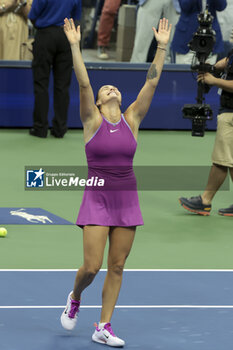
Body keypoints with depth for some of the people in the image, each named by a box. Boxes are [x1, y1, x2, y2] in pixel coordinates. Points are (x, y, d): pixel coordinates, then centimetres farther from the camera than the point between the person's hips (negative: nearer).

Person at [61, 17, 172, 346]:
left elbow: (152, 82, 0)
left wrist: (162, 46, -6)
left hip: (127, 200, 3)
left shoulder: (132, 119, 4)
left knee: (117, 267, 5)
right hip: (97, 199, -3)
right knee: (92, 267, -7)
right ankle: (74, 298, 26)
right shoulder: (92, 121, -3)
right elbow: (83, 83, -14)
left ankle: (103, 328, 13)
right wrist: (75, 46, -23)